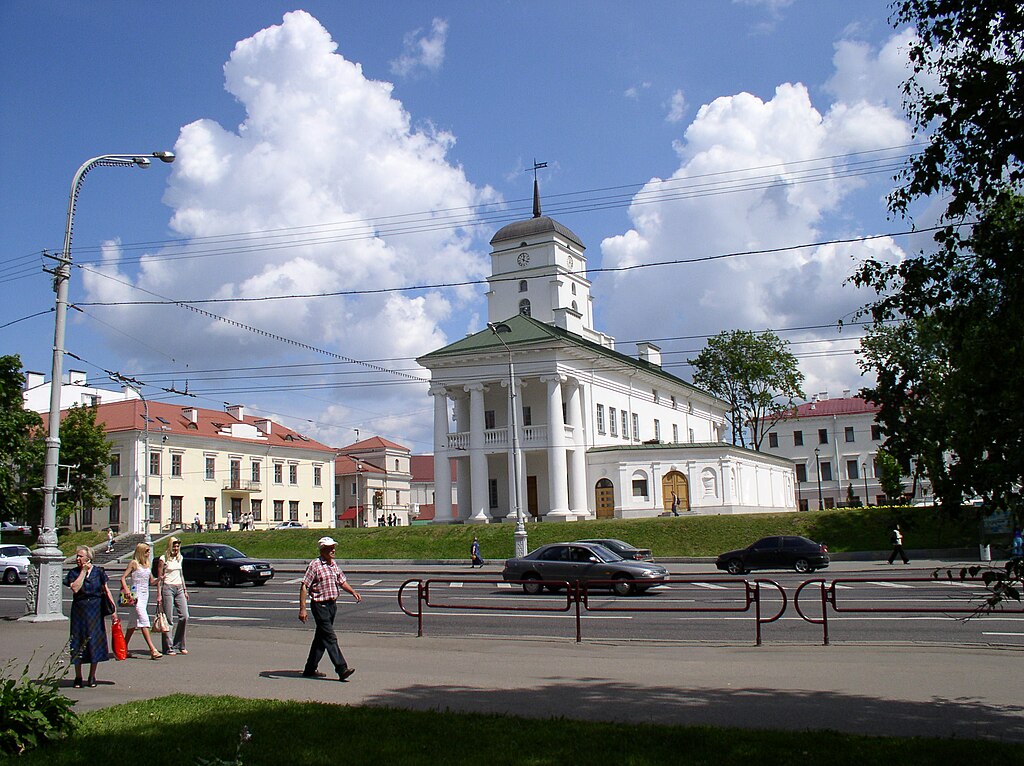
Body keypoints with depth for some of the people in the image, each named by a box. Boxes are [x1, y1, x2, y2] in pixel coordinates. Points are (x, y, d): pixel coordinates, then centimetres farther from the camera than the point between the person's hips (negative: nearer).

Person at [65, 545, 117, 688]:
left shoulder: (98, 571, 2)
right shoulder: (73, 573, 1)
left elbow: (106, 590, 6)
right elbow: (75, 588, -17)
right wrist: (83, 571, -12)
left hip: (96, 610, 0)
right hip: (79, 610, 0)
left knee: (95, 640, 3)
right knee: (79, 641, 1)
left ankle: (92, 677, 15)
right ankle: (78, 677, 11)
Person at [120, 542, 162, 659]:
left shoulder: (147, 564, 14)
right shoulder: (133, 563, -5)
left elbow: (151, 582, 17)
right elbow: (123, 578, -9)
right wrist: (127, 590, -22)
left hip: (145, 595, 7)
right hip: (136, 594, -7)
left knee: (134, 622, 11)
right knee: (144, 620, -14)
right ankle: (152, 650, -20)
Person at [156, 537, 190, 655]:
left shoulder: (180, 558, 15)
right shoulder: (163, 559, -3)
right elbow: (159, 578, -4)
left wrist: (185, 590, 18)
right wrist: (159, 595, -10)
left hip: (179, 589, 6)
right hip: (167, 588, -6)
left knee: (185, 616, -3)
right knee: (168, 619, -4)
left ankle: (179, 645, 8)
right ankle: (168, 648, 2)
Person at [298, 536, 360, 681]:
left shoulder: (334, 565, 11)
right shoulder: (315, 565, -12)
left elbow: (342, 581, 23)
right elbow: (304, 587, -14)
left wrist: (353, 592, 6)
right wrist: (302, 609, -19)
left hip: (332, 605, 8)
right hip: (320, 605, -8)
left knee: (321, 638, 14)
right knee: (330, 638, -10)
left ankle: (310, 669, 23)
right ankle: (342, 669, -12)